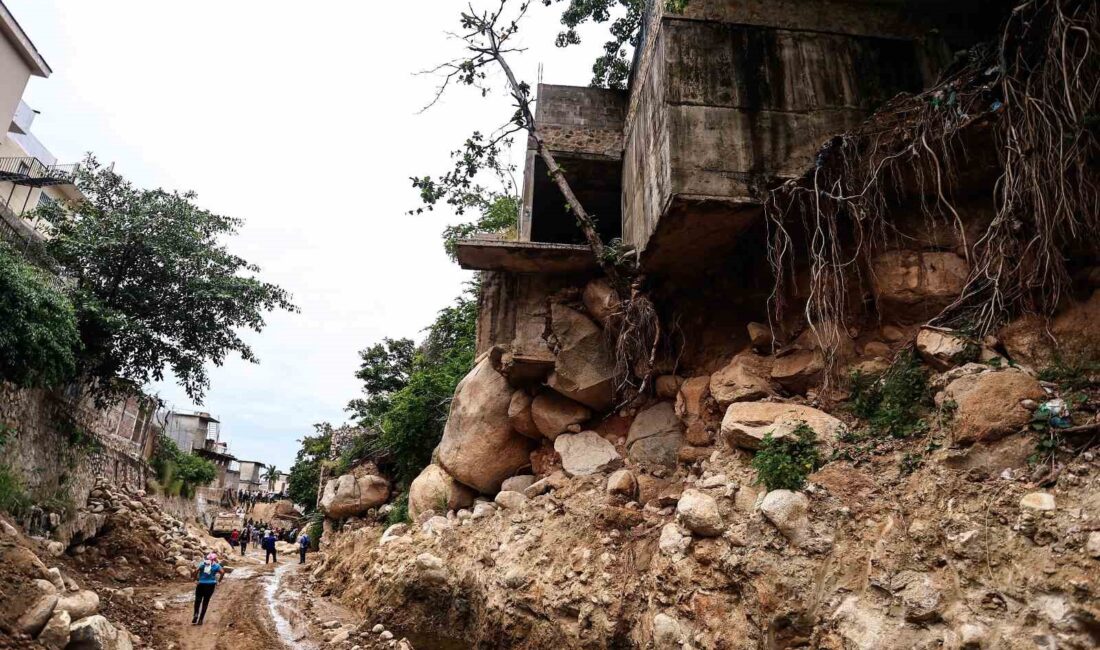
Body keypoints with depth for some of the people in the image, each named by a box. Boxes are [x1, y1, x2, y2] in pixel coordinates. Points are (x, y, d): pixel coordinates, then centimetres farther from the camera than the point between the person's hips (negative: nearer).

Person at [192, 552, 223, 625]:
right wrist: (219, 581, -3)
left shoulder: (202, 563, 6)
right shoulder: (216, 565, 3)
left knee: (198, 600, 11)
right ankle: (200, 620, 8)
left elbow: (196, 570, -13)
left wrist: (196, 579, -5)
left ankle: (196, 614, -14)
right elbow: (222, 572, -14)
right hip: (210, 585, 0)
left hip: (201, 584, 0)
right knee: (205, 602, 9)